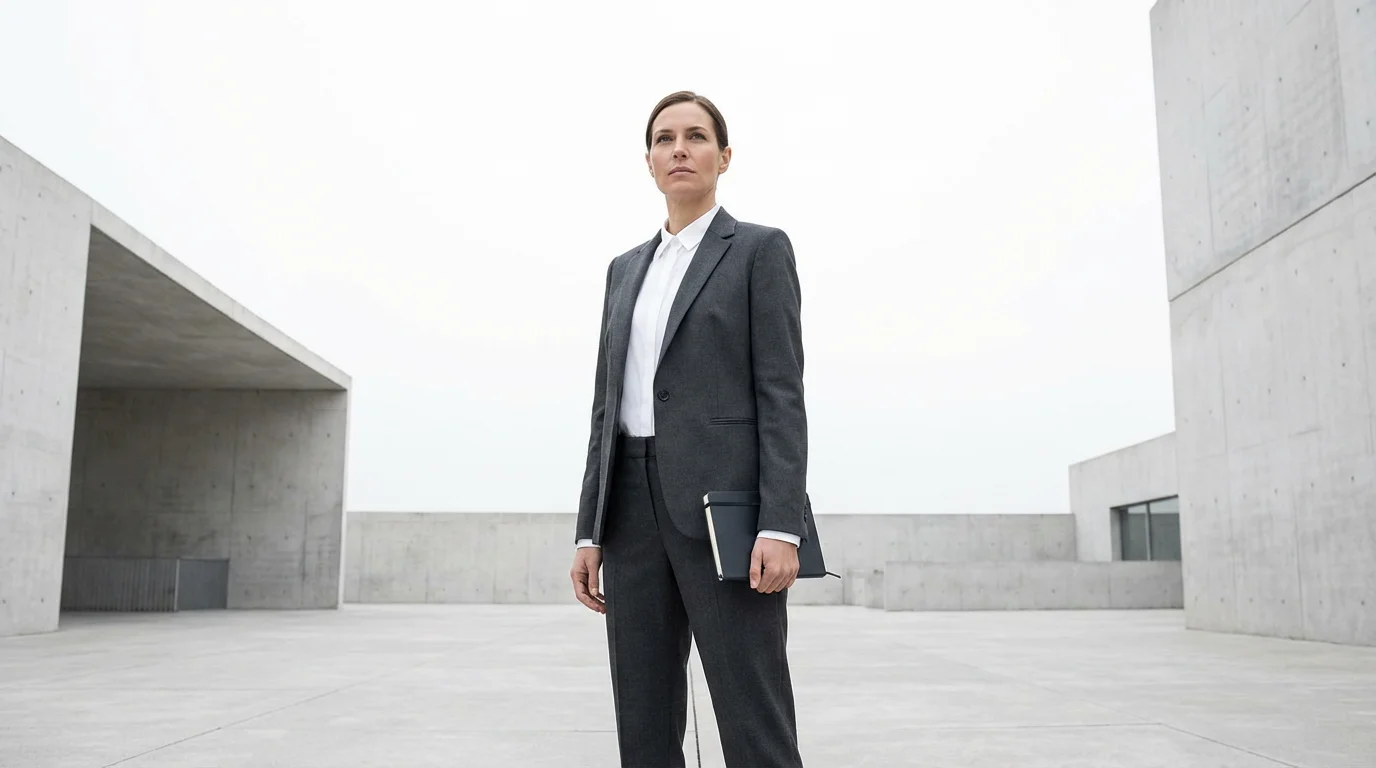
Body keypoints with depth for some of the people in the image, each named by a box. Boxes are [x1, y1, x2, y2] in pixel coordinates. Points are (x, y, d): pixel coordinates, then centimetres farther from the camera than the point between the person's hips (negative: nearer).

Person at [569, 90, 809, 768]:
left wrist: (781, 527, -17)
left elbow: (781, 393, -6)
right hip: (636, 505, 6)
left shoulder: (760, 249, 3)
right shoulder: (627, 269, 19)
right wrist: (590, 531, 10)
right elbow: (609, 403, 16)